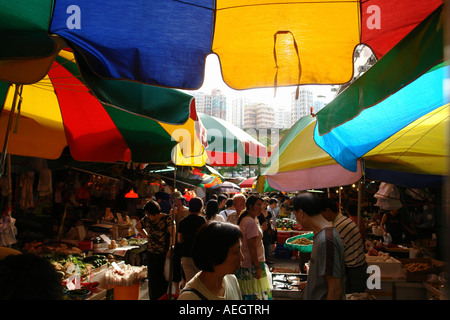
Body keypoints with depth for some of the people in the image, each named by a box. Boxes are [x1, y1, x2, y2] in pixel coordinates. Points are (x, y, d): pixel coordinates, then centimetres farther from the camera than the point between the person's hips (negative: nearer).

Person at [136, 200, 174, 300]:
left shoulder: (166, 218, -10)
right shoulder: (146, 220, 4)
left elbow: (172, 234, -12)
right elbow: (137, 226, 24)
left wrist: (170, 249, -18)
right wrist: (147, 236, 14)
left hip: (164, 253, -3)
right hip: (151, 253, 4)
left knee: (164, 277, 2)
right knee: (152, 277, 7)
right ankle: (153, 297, 18)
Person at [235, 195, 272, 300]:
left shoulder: (244, 219, 12)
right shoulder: (251, 222, -19)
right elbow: (252, 246, -22)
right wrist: (257, 267, -20)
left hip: (243, 263, 10)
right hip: (252, 265, -10)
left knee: (246, 293, 14)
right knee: (256, 294, -4)